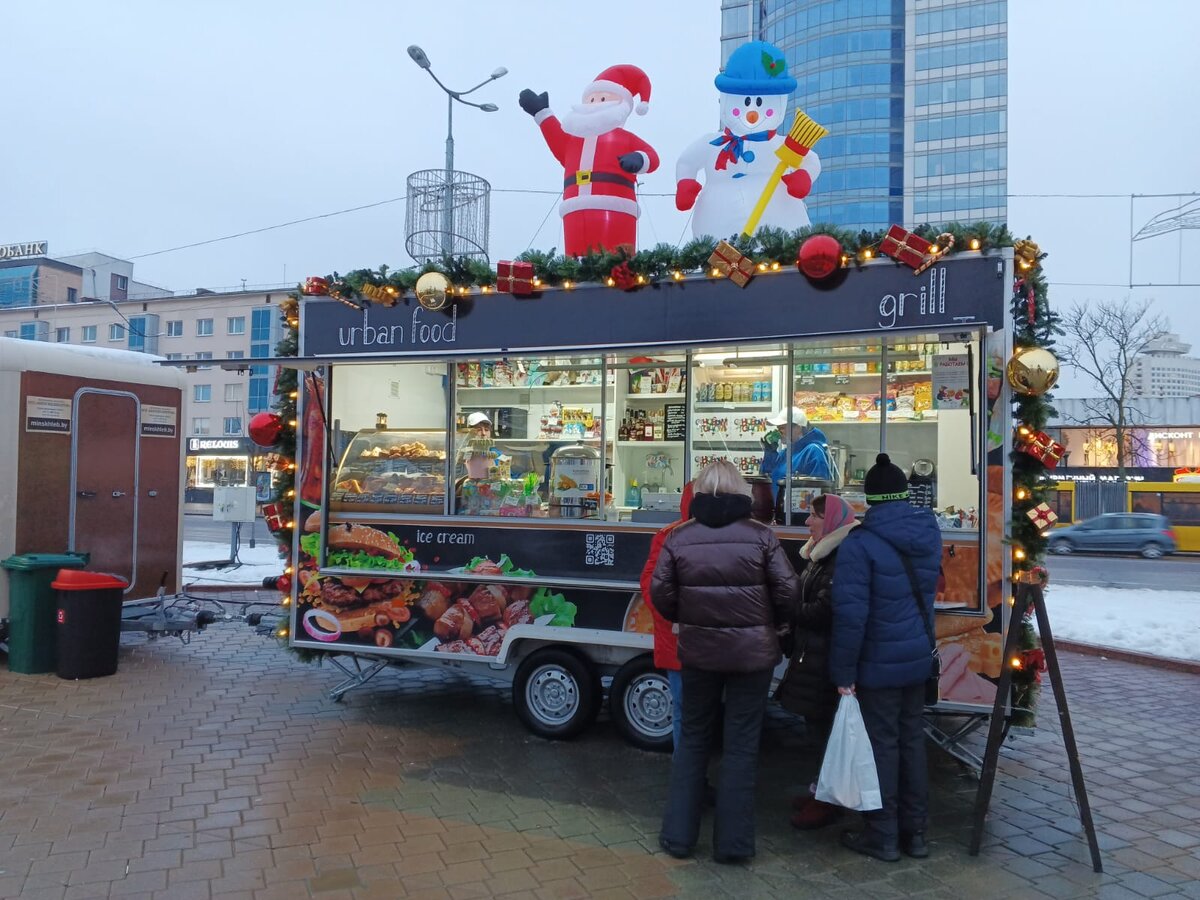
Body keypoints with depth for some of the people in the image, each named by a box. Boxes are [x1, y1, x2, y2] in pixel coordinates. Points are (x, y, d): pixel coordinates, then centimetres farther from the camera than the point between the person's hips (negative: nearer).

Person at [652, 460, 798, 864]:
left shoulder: (679, 537, -5)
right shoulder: (761, 535, -8)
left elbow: (660, 592, -5)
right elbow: (786, 591, -8)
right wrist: (770, 625, 10)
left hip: (698, 650, 1)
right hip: (753, 652, -1)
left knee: (692, 739, 16)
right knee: (741, 745, 10)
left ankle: (678, 834, 22)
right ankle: (733, 843, 17)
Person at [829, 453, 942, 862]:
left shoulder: (860, 543, -19)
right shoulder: (930, 533, 2)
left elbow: (850, 613, -22)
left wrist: (843, 670, -15)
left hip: (878, 662, -6)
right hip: (917, 657, 6)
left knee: (882, 744, 4)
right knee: (912, 739, 16)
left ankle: (882, 836, 16)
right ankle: (915, 831, 27)